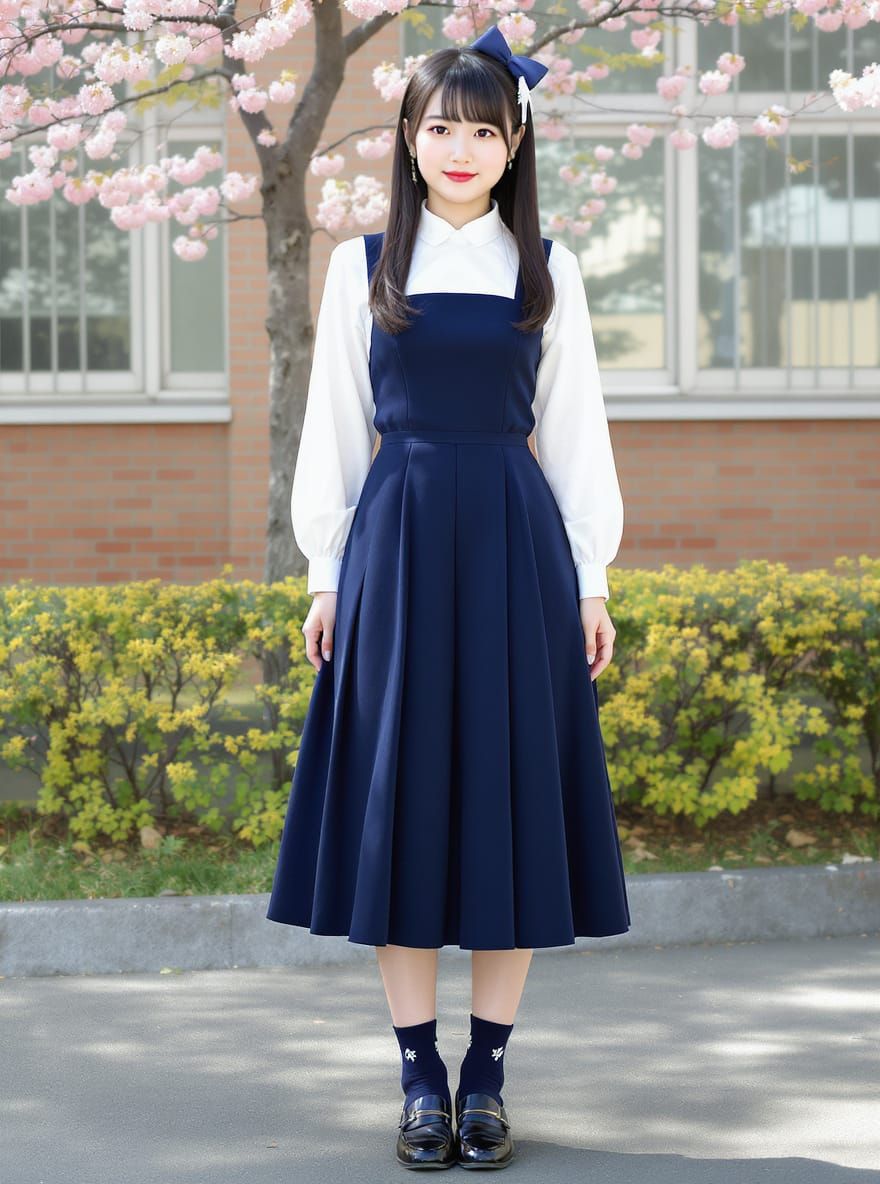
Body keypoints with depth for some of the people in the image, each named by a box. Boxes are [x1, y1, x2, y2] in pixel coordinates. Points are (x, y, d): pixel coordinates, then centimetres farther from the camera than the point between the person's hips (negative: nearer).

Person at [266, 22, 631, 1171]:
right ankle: (421, 1073, 9)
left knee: (509, 795, 1)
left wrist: (591, 581, 2)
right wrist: (326, 573, 3)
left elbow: (574, 431, 8)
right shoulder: (363, 266, 7)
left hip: (516, 543, 0)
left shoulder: (547, 270, 7)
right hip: (395, 543, 0)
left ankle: (487, 1076, 9)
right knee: (399, 794, 0)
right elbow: (334, 427, 8)